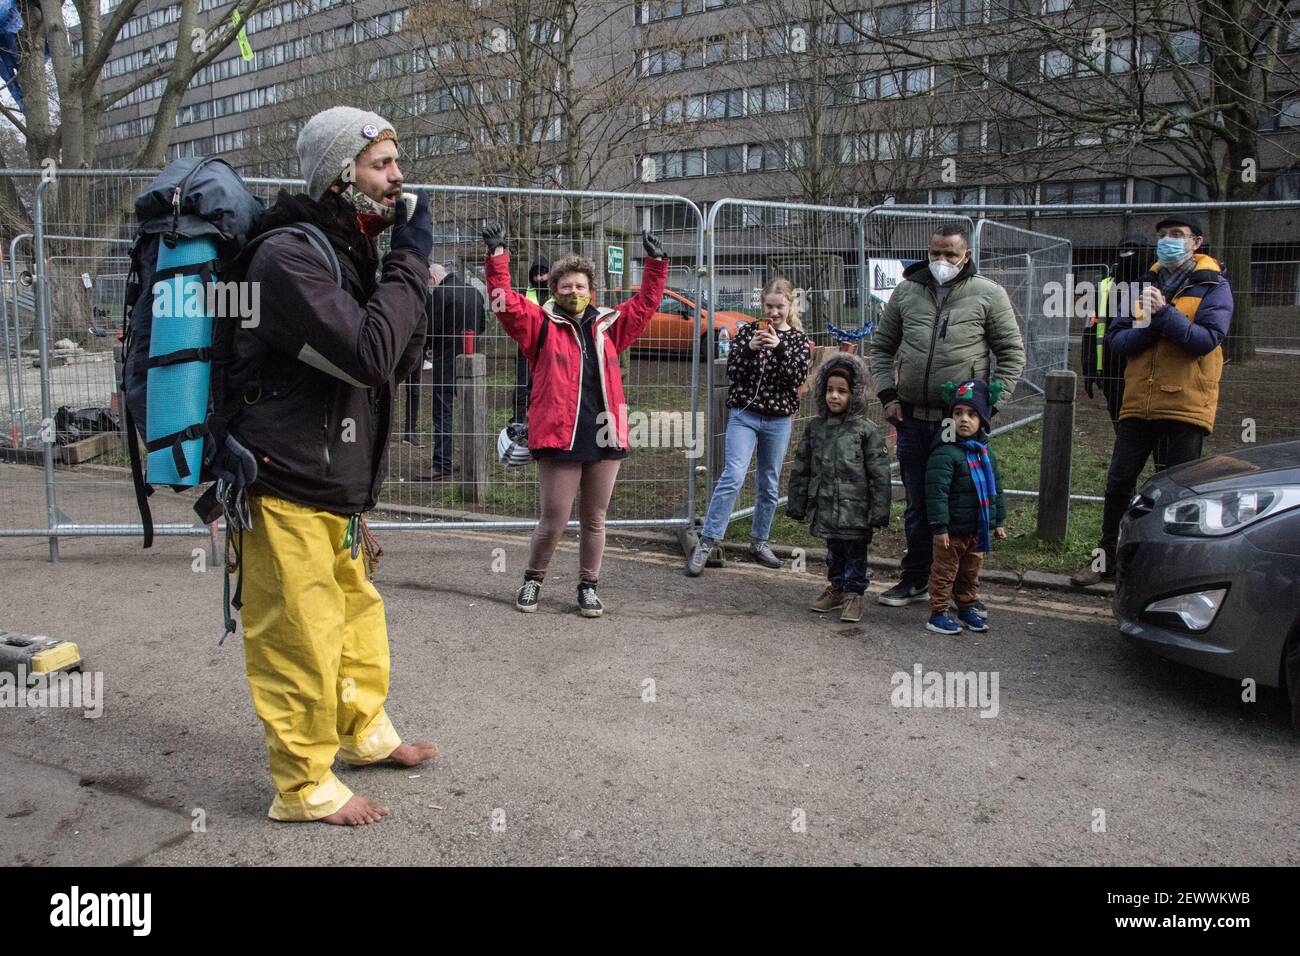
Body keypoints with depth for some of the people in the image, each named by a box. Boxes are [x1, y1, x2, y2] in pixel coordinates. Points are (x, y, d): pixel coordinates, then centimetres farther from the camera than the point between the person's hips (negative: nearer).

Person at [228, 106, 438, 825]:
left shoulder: (351, 254, 14)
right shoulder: (288, 257, -17)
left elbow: (402, 364, 11)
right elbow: (370, 355, -27)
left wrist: (407, 267, -1)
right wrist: (410, 262, -16)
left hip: (336, 490, 10)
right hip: (287, 494, -10)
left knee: (358, 615, 22)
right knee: (301, 641, 1)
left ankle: (364, 730, 42)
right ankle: (306, 786, 18)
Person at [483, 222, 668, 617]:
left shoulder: (608, 326, 14)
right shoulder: (541, 324, 3)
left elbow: (645, 304, 21)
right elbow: (505, 302, -7)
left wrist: (656, 263, 16)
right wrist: (497, 256, -13)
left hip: (604, 437, 4)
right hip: (559, 438, -4)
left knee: (594, 520, 13)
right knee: (553, 521, 1)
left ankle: (588, 586, 27)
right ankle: (533, 581, 24)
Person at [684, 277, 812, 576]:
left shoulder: (798, 338, 5)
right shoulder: (748, 331, 2)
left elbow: (797, 377, -8)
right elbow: (732, 372, -5)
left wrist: (779, 347, -21)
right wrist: (749, 348, -22)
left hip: (779, 419, 2)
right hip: (744, 414, -2)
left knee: (769, 484, 10)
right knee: (733, 476, -16)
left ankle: (759, 542, 25)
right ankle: (706, 543, -13)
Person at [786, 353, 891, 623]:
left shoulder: (866, 429, -8)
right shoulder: (815, 427, 4)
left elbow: (879, 474, -8)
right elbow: (801, 469, 10)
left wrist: (879, 513, -11)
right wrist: (796, 505, 9)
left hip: (855, 509, -4)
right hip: (825, 507, 4)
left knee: (855, 552, 7)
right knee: (834, 551, 17)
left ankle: (853, 593, 20)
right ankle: (836, 587, 33)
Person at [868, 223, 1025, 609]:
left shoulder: (988, 294, 0)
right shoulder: (907, 291, 9)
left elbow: (1012, 353, 3)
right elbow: (881, 347, 17)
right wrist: (888, 395, 5)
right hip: (913, 419, 3)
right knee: (917, 505, 12)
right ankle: (915, 579, 25)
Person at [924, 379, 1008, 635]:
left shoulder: (986, 453, 7)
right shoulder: (945, 453, -17)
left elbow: (996, 487, 17)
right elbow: (936, 492, -20)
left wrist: (998, 522, 17)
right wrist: (939, 527, -21)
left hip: (979, 528, 7)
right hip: (953, 530, -7)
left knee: (971, 572, 19)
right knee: (944, 572, 3)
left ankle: (968, 607, 33)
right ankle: (938, 613, 11)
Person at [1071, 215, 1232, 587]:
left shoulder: (1213, 286, 0)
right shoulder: (1146, 284, 13)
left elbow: (1207, 339, -15)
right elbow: (1116, 338, 4)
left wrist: (1164, 313, -21)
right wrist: (1149, 328, -14)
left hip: (1185, 406, -4)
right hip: (1139, 403, 4)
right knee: (1118, 483, 7)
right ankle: (1106, 560, 19)